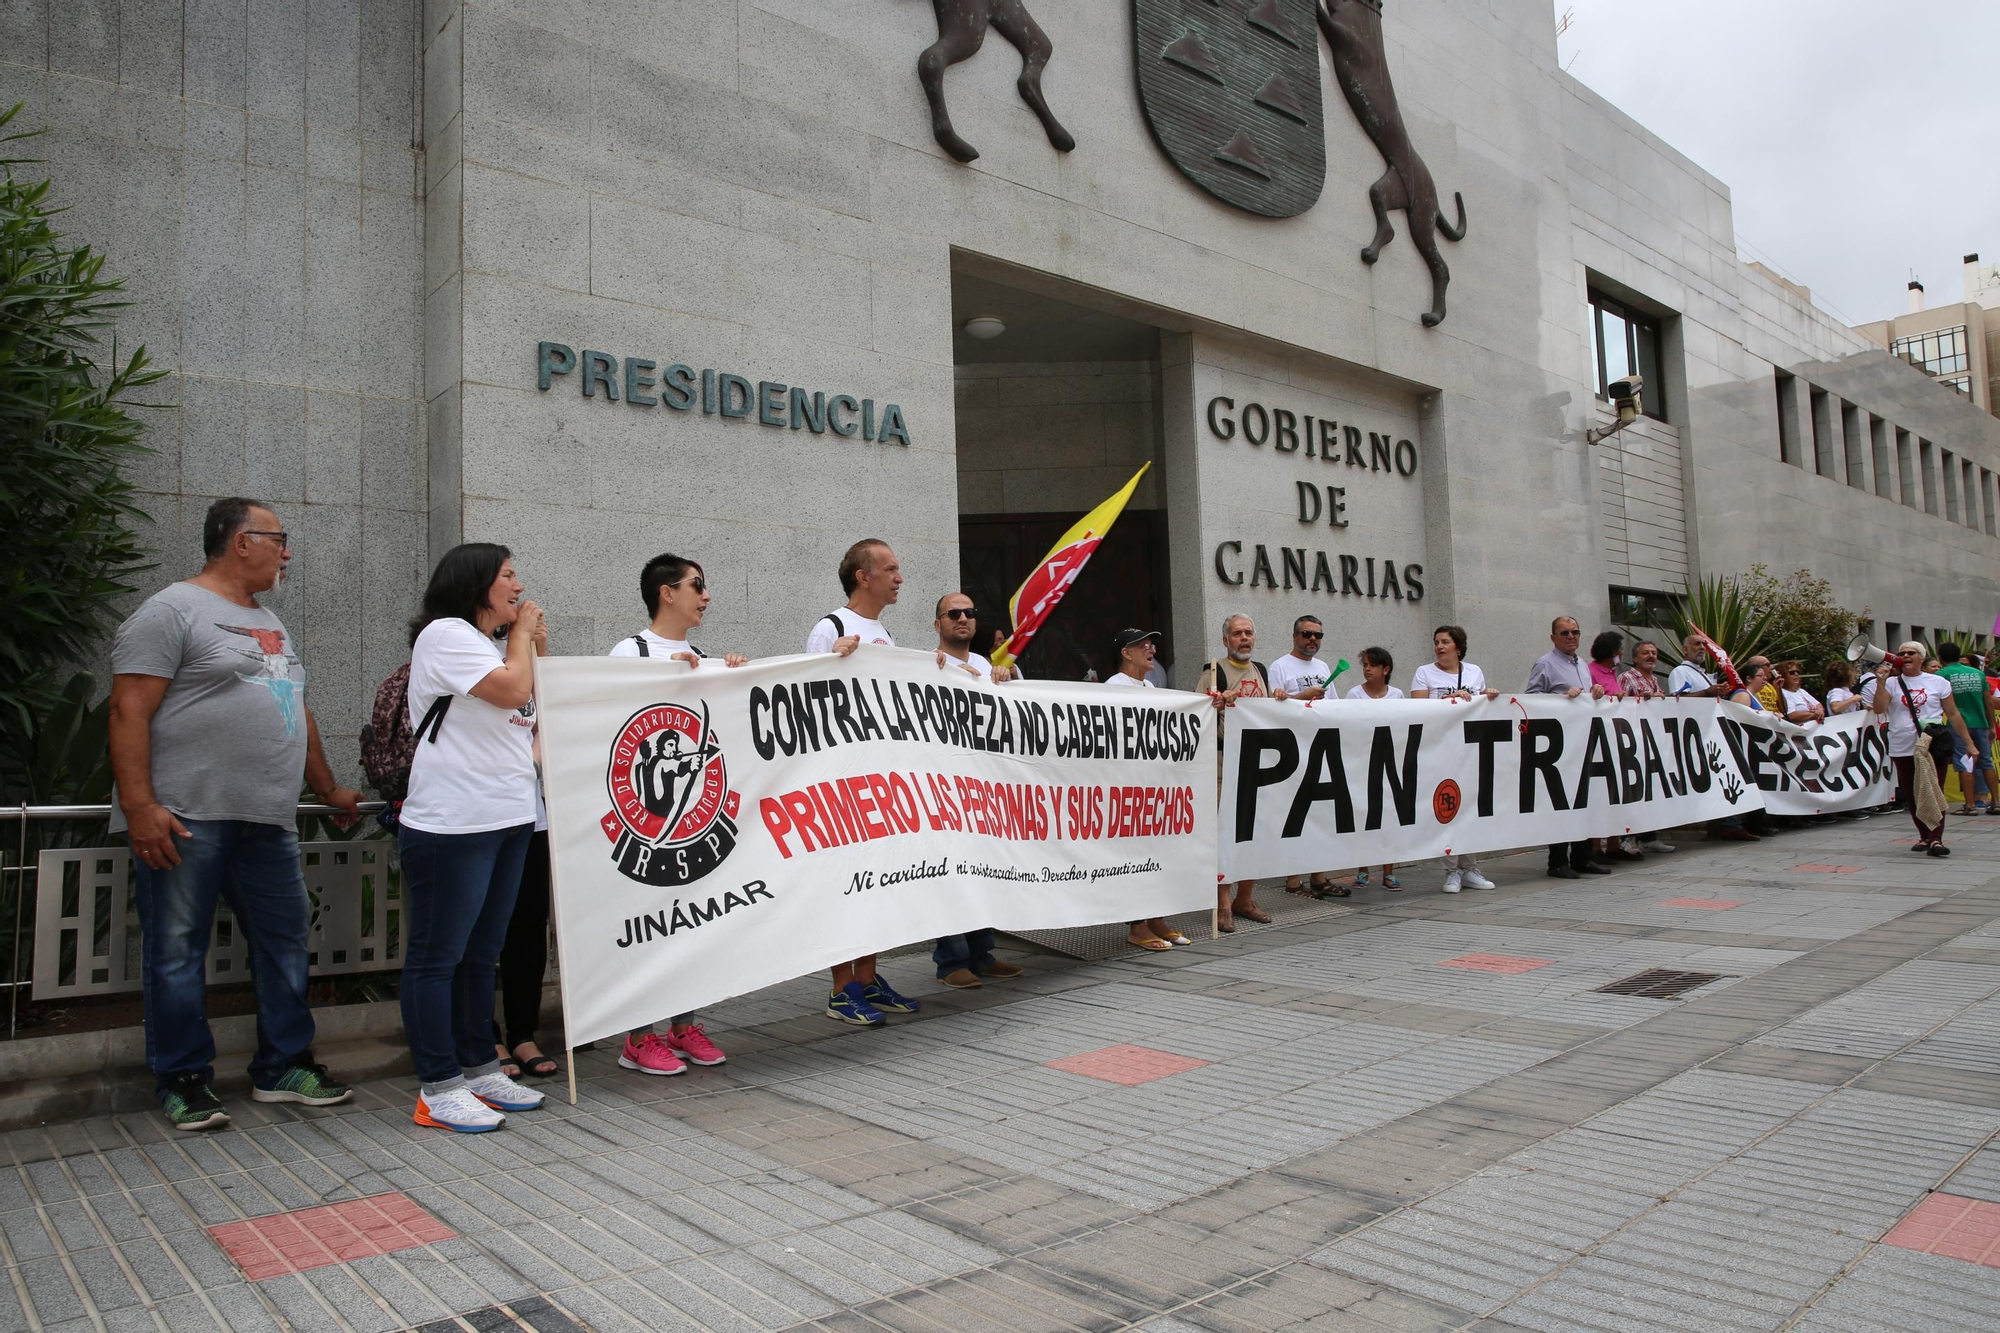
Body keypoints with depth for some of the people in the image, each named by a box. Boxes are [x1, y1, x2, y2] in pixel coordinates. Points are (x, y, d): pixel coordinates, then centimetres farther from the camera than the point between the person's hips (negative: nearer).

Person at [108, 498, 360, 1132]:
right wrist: (139, 806, -20)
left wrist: (329, 788, 29)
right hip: (185, 819, -8)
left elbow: (298, 713, 27)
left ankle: (282, 1066, 20)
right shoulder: (172, 611, -6)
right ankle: (184, 1081, 13)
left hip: (267, 820, 8)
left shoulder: (271, 625, 20)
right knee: (177, 953, 1)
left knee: (285, 941, 9)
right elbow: (130, 711, -13)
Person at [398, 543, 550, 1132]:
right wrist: (521, 635, -3)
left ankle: (480, 1068, 23)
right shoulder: (445, 634, -9)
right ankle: (439, 1089, 4)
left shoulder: (492, 644, 22)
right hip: (452, 824, -10)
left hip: (508, 819, 10)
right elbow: (512, 690, -19)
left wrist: (538, 644, 14)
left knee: (481, 952, 15)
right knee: (438, 956, -1)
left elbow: (542, 705, 23)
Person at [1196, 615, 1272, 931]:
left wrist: (1279, 701, 5)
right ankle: (1223, 905, -3)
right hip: (1224, 762, -6)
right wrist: (1219, 702, -23)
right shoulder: (1214, 672, -2)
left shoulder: (1261, 671, 17)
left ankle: (1244, 899, 19)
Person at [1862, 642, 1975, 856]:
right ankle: (1924, 836, 21)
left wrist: (1968, 743, 7)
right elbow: (1878, 709, -9)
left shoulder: (1938, 682, 6)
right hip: (1903, 749, 2)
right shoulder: (1891, 683, 5)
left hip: (1933, 747, -1)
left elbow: (1953, 714, 9)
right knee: (1912, 796, 8)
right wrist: (1881, 682, -17)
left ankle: (1936, 839, -10)